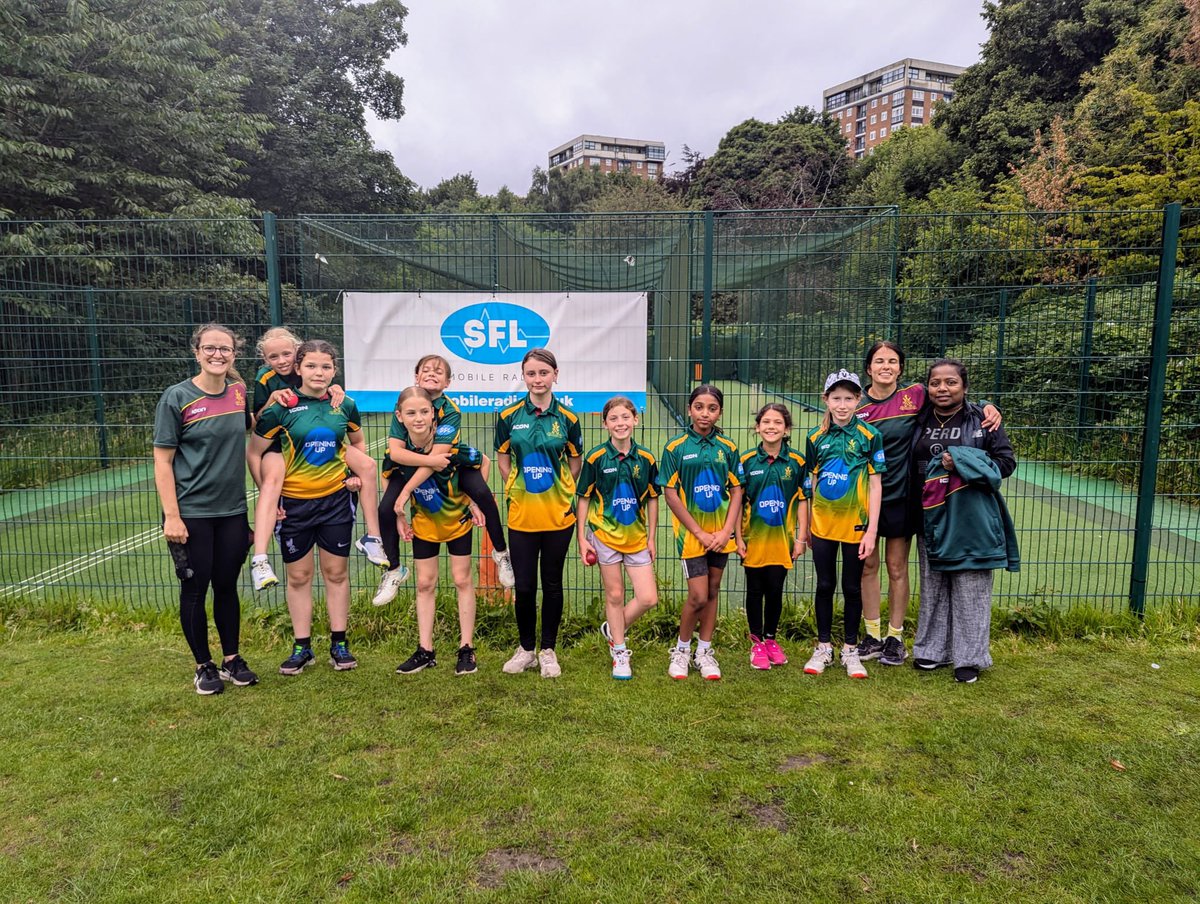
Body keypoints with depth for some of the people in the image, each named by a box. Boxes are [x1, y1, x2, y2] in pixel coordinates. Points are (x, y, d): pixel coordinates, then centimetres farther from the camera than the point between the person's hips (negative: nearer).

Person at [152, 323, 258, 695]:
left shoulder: (240, 393, 2)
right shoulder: (177, 398, -9)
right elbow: (162, 461, -9)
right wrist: (171, 516, -13)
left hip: (232, 511, 3)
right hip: (191, 513, -3)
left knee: (227, 587, 13)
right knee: (194, 590, 7)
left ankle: (232, 660, 28)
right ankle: (204, 666, 23)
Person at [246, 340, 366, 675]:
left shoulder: (345, 405, 0)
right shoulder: (281, 407, -9)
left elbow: (358, 442, 18)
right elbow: (254, 453, -3)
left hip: (335, 498, 2)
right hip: (293, 502, -2)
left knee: (336, 572, 8)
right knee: (298, 576, 8)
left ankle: (339, 644, 21)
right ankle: (302, 647, 22)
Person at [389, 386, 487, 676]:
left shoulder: (450, 446, -29)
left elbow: (483, 461, -11)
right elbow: (393, 483, 1)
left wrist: (475, 502, -12)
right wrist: (399, 517, -4)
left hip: (457, 519, -2)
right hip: (423, 523, 3)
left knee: (462, 580, 4)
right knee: (425, 584, 8)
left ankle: (466, 649, 14)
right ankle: (425, 651, 18)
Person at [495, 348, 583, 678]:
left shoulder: (567, 418, -2)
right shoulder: (509, 416, -1)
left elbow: (574, 464, 9)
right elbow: (503, 460, 9)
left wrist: (558, 490, 3)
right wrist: (518, 490, 2)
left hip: (558, 514, 0)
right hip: (521, 514, 0)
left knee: (552, 585, 10)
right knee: (524, 586, 7)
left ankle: (548, 650, 26)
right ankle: (526, 648, 27)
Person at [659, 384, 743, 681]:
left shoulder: (728, 447, 3)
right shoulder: (676, 447, -6)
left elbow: (736, 491, 5)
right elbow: (670, 494, -8)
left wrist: (727, 530, -6)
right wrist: (699, 532, -10)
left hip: (720, 533, 3)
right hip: (691, 532, -3)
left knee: (713, 592, 11)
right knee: (698, 596, -6)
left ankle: (704, 652, 25)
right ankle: (681, 649, 17)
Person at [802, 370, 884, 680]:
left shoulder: (869, 436, -5)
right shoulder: (815, 437, 2)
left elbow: (875, 484, -5)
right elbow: (811, 483, 8)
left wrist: (871, 530, -9)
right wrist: (806, 526, 9)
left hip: (855, 524, -2)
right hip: (822, 524, 2)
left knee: (852, 588, 10)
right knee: (824, 586, 12)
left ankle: (850, 649, 24)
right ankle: (823, 647, 25)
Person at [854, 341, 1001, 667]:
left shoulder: (916, 396, -7)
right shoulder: (856, 406, -3)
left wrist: (988, 406, -13)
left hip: (900, 497, -1)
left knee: (897, 567, 9)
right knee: (868, 566, 9)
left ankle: (895, 637, 24)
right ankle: (872, 635, 23)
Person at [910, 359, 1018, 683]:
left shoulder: (983, 420, -2)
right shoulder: (920, 422, 7)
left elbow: (1006, 461, -6)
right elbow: (908, 466, 14)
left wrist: (961, 462, -17)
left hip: (971, 519, -4)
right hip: (930, 519, 4)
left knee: (970, 589, 3)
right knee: (932, 586, 12)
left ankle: (969, 657, 14)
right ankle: (932, 649, 25)